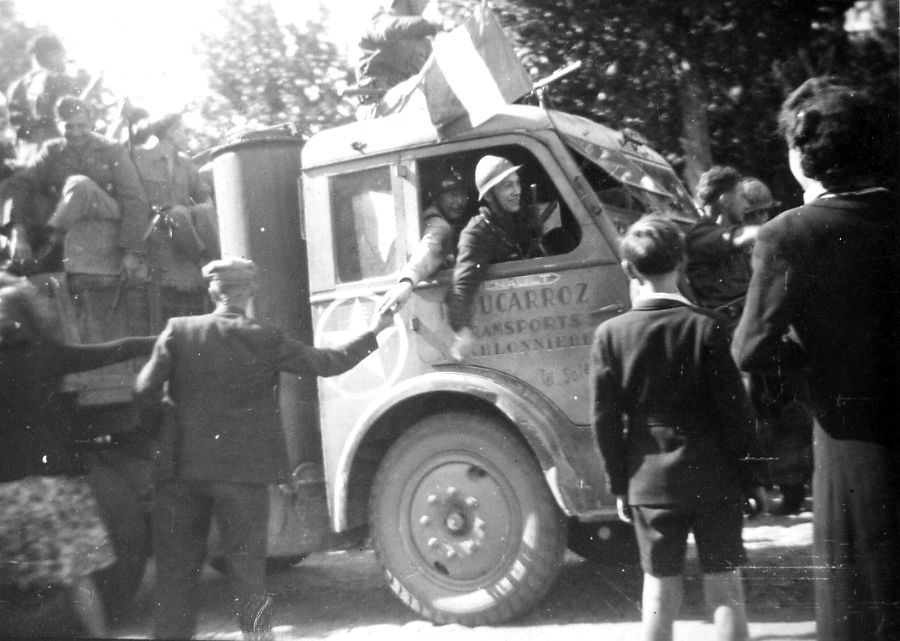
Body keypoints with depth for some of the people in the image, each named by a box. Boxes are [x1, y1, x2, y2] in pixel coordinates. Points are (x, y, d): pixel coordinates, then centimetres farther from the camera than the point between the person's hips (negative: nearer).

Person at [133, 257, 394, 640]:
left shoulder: (178, 331, -2)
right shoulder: (262, 340, -6)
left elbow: (146, 391, -5)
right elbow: (325, 363, -1)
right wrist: (373, 333, 11)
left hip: (181, 466, 2)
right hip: (242, 469, -2)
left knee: (176, 566, 11)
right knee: (247, 565, 8)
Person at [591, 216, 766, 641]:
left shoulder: (610, 334, -5)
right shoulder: (706, 326, -10)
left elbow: (605, 419, -2)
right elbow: (735, 410, -8)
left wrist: (619, 485, 8)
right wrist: (752, 478, 2)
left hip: (650, 484, 2)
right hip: (714, 479, -2)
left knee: (660, 594, 9)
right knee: (725, 591, 8)